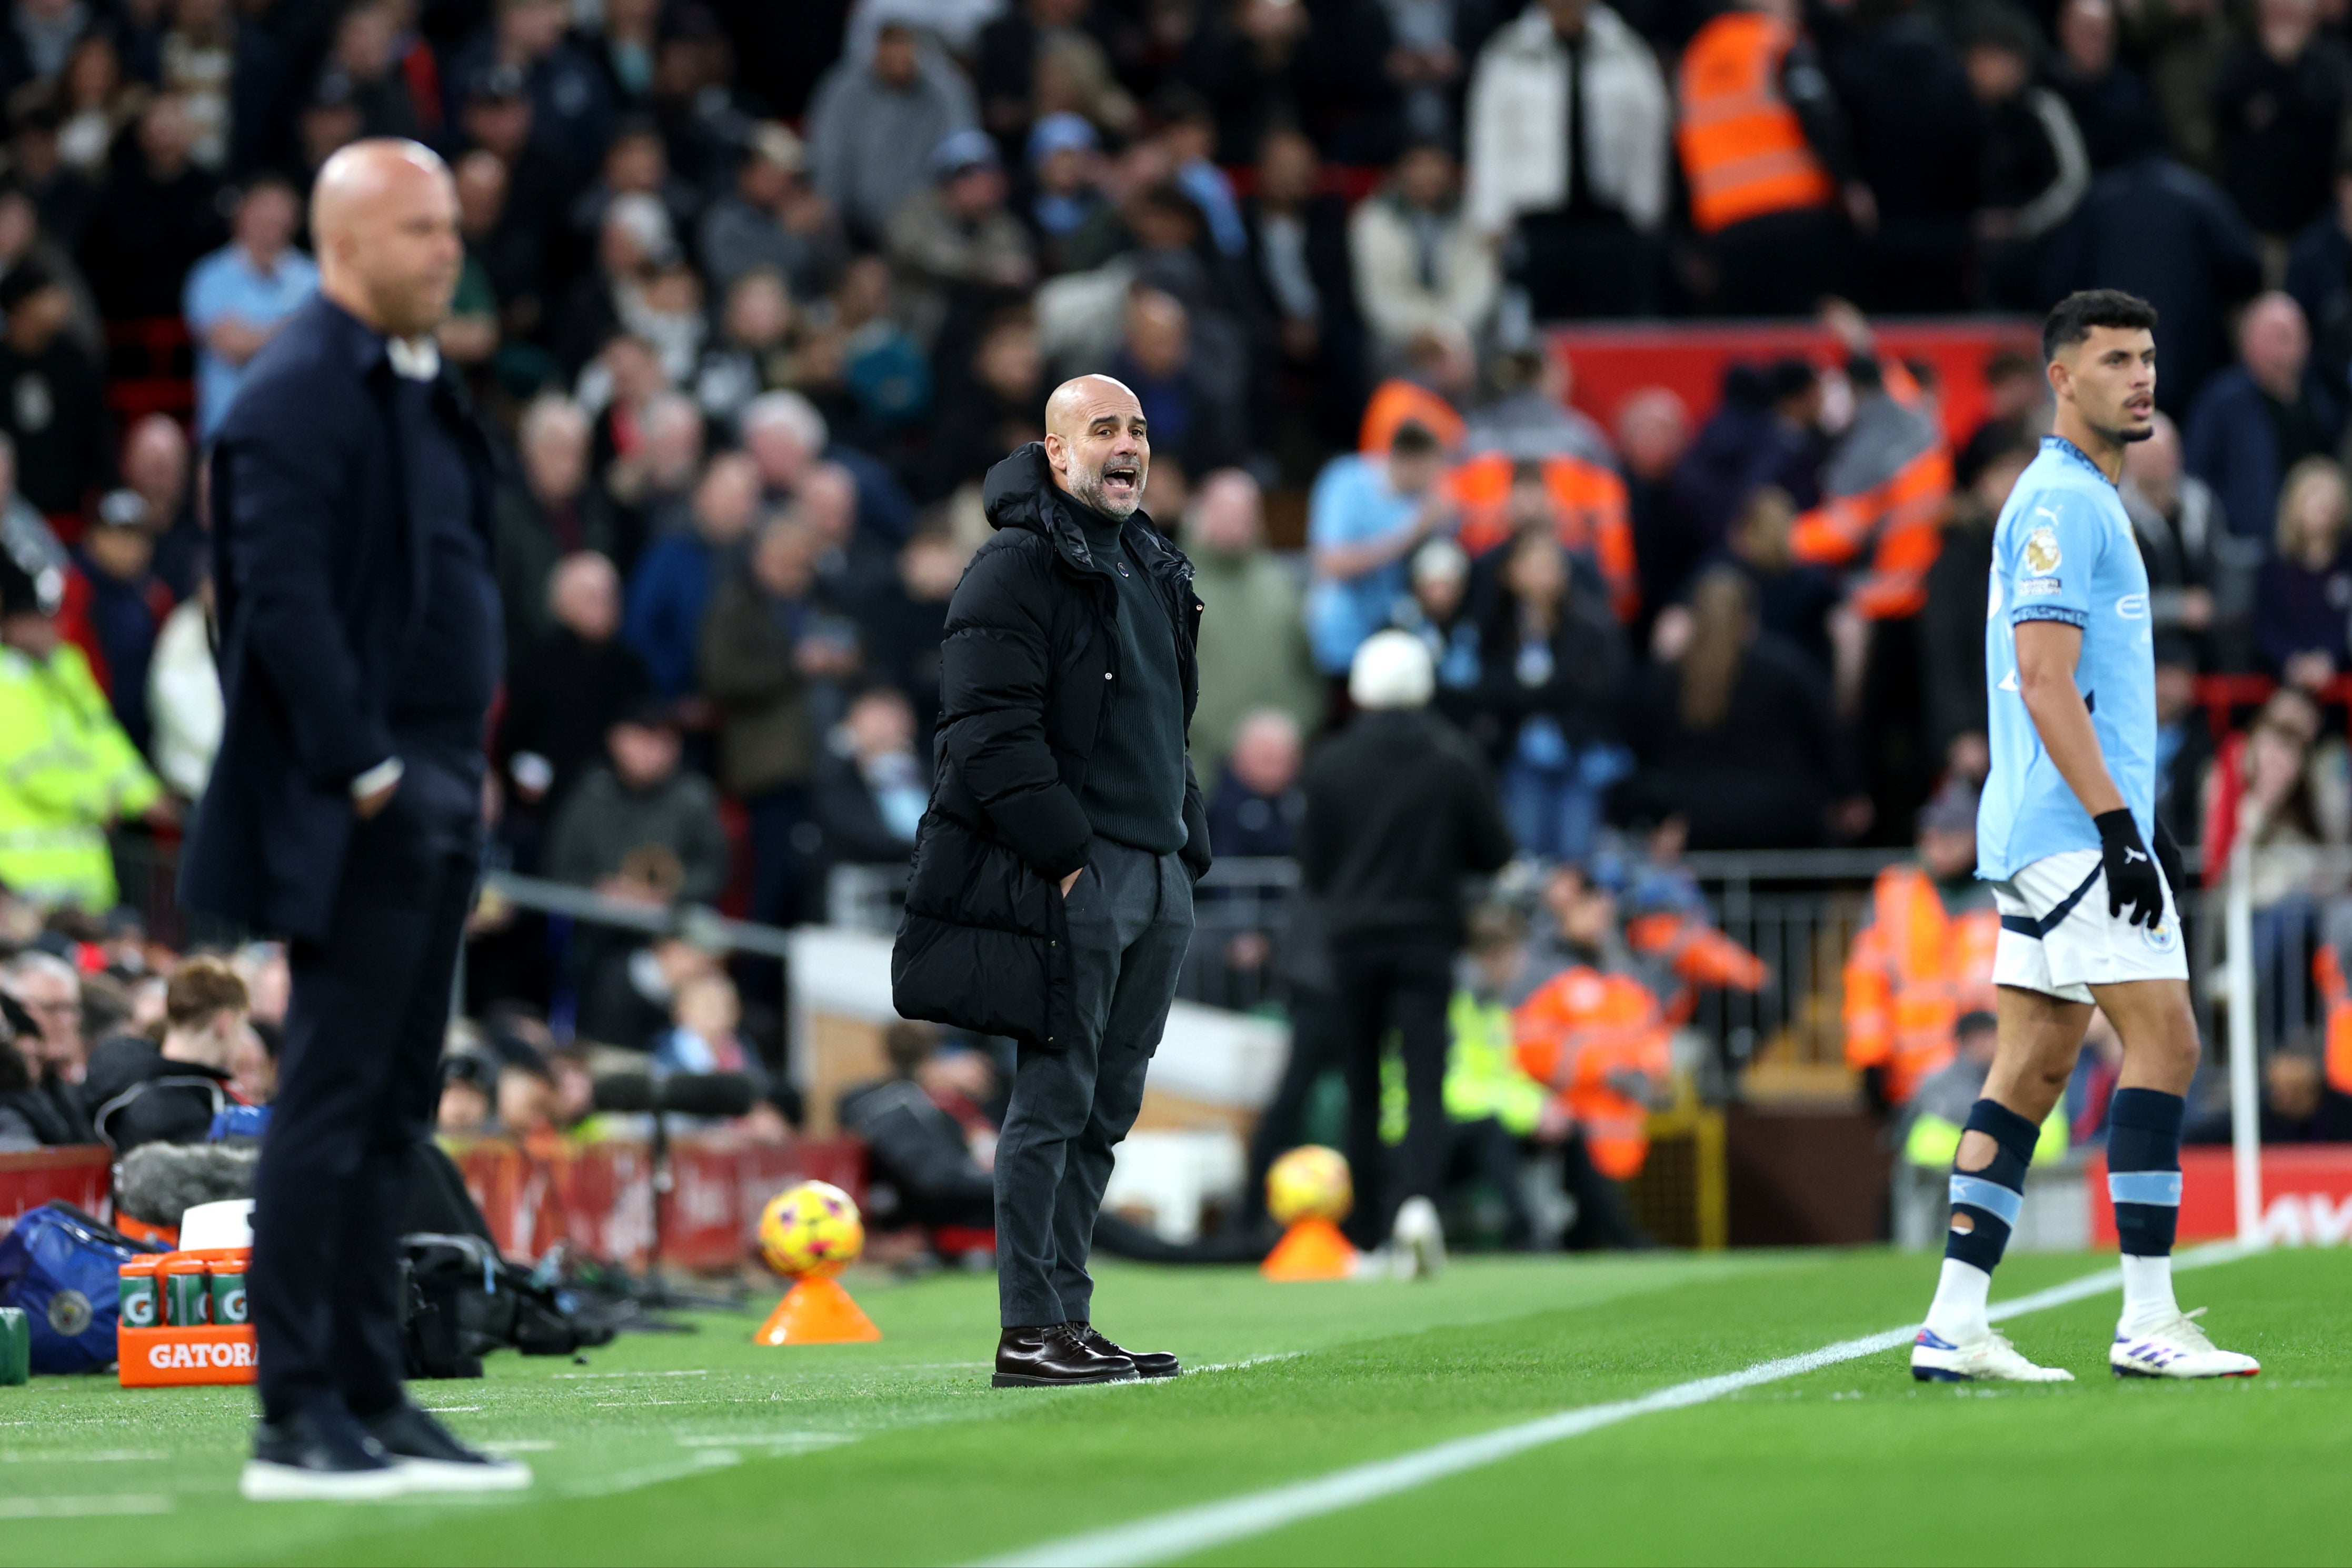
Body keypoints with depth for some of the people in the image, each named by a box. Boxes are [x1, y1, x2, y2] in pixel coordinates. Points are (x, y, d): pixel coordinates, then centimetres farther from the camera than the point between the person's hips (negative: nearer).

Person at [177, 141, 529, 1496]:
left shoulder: (420, 391, 18)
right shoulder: (299, 394, -12)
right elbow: (283, 600, -20)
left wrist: (467, 773, 16)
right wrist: (364, 769, -21)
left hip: (435, 794, 9)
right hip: (357, 809, -9)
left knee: (394, 1111, 11)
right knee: (334, 1104, -7)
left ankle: (373, 1401, 15)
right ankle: (298, 1418, -4)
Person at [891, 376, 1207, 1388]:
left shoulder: (1153, 573, 21)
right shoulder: (1017, 571, -8)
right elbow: (990, 733, -15)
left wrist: (1189, 849, 17)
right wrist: (1067, 853, -18)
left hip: (1158, 877, 9)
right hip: (1067, 880, -9)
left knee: (1107, 1109, 9)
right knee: (1056, 1098, -9)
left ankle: (1068, 1319, 13)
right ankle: (1032, 1333, -8)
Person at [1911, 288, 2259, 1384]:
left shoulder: (2082, 500, 20)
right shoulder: (2060, 502, -11)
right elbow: (2045, 682, -18)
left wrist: (2135, 821, 24)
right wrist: (2115, 821, -22)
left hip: (2050, 834, 10)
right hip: (2074, 833, -10)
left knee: (2033, 1067, 6)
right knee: (2163, 1041, -10)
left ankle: (1955, 1326, 4)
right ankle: (2147, 1323, -10)